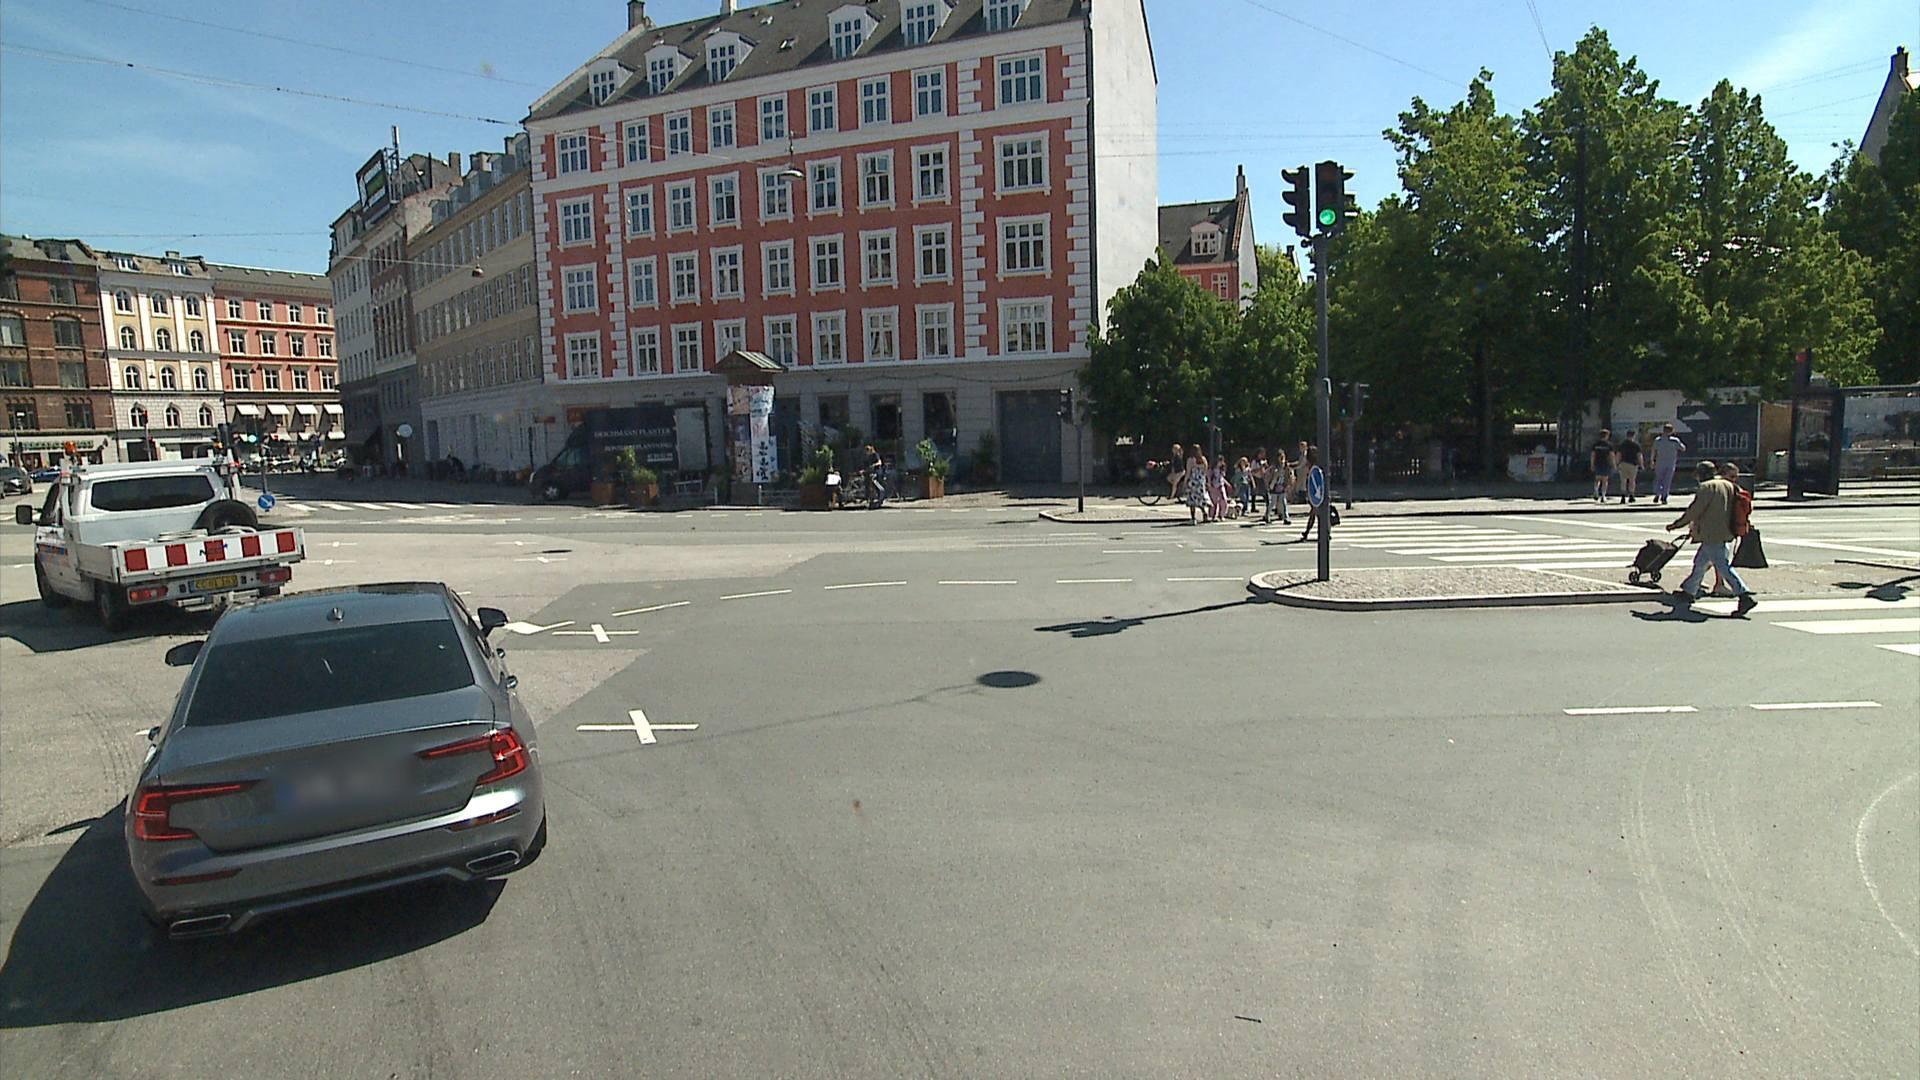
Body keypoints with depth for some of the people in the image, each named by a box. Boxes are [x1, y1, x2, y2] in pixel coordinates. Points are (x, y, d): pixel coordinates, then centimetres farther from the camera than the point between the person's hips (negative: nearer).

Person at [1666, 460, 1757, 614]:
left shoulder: (1707, 487, -11)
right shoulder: (1728, 485, 13)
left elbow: (1694, 511, -13)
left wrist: (1675, 524, -4)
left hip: (1712, 535, -9)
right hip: (1724, 532, 9)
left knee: (1722, 566, -11)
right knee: (1700, 562, 19)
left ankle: (1745, 596, -17)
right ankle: (1689, 592, 30)